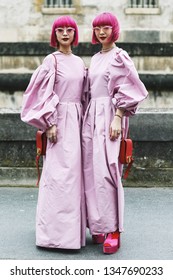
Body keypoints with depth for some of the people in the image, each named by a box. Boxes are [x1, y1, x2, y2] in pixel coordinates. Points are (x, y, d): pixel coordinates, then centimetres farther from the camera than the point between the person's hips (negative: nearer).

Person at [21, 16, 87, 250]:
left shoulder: (79, 62, 15)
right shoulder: (51, 60, -4)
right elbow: (44, 93, -9)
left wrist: (83, 120, 12)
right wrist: (50, 123, -16)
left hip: (77, 119, 7)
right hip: (60, 119, -7)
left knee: (74, 171, 9)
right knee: (60, 172, -9)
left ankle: (72, 226, 19)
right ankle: (56, 232, -3)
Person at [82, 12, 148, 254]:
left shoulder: (120, 57, -2)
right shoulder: (95, 59, 20)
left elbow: (128, 90, -9)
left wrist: (118, 118, -17)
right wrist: (88, 117, 16)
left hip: (109, 116, -7)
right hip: (91, 116, 7)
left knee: (106, 171, -13)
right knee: (91, 171, 3)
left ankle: (113, 230, -7)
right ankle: (98, 225, 11)